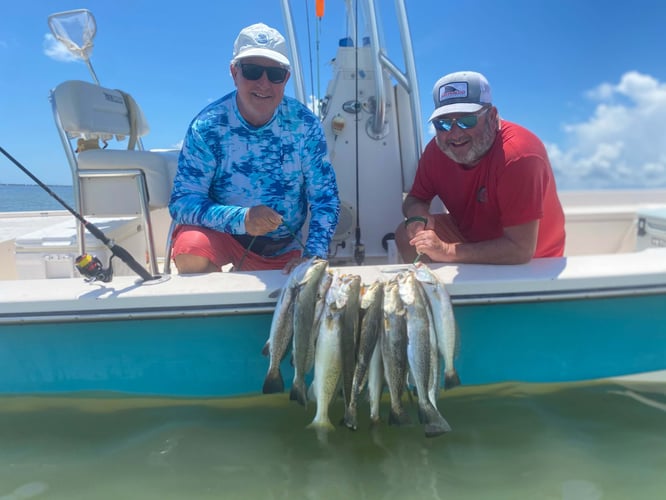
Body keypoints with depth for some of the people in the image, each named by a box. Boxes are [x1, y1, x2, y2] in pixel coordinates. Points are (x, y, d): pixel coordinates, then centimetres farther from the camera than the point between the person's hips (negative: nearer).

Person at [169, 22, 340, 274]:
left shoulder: (305, 124, -11)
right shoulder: (207, 127, -16)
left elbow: (324, 197, -9)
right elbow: (181, 201, -19)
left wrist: (314, 255, -24)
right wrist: (241, 219, -36)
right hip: (220, 235, -3)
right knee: (191, 248, -31)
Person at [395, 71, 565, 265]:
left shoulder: (518, 156, -32)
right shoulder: (437, 149, -12)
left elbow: (521, 250, -33)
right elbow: (414, 199, 2)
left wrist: (447, 252, -33)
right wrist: (417, 218, -23)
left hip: (528, 265, -6)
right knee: (406, 234, -10)